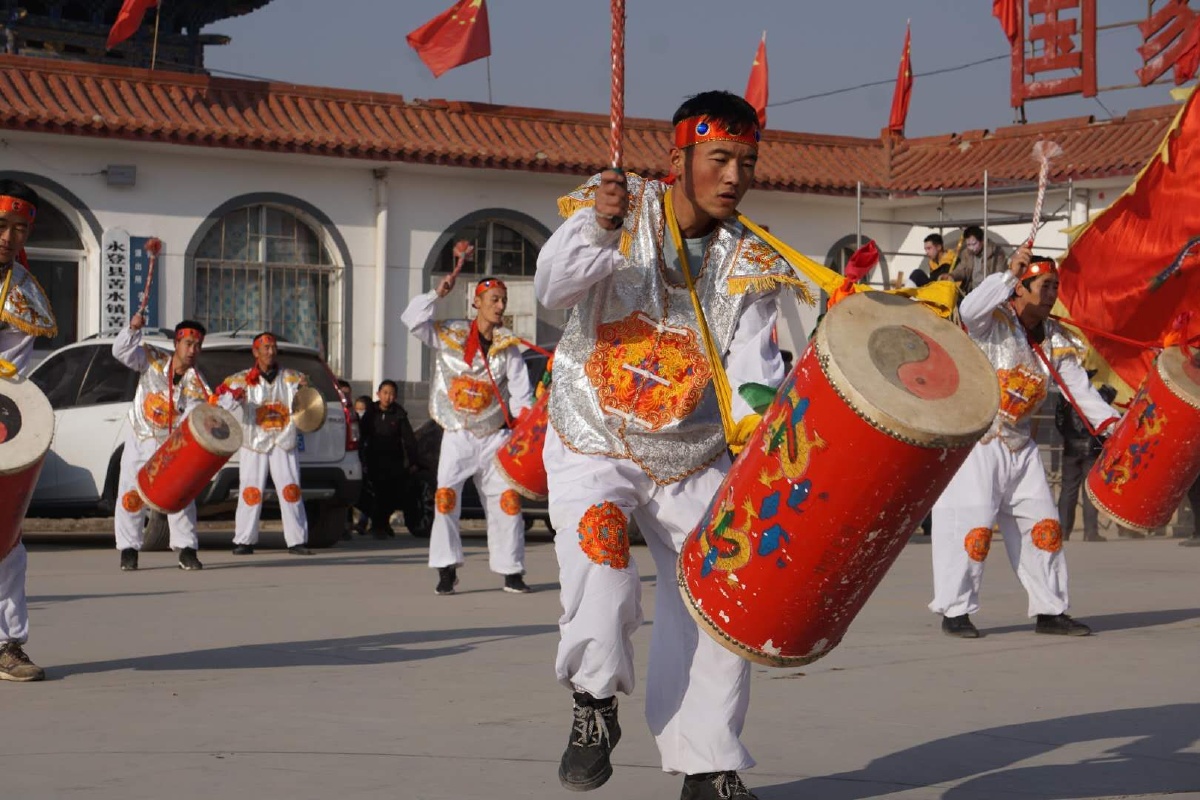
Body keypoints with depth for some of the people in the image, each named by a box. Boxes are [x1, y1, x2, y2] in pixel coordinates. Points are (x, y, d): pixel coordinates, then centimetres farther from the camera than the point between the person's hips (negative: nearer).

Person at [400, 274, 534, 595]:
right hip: (458, 435, -2)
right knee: (445, 495, -13)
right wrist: (437, 294, -16)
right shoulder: (450, 334, -1)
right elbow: (412, 319, -10)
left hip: (495, 435, 2)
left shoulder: (507, 344, 1)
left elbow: (520, 389, -5)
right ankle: (446, 570, -7)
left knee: (507, 500, -1)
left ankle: (511, 571, 8)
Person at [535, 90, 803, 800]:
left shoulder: (751, 264, -2)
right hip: (594, 444, -3)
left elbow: (752, 365, -11)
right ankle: (595, 701, -3)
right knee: (600, 553, -29)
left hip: (693, 460, 3)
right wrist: (597, 227, -39)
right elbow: (553, 290, -22)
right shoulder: (621, 208, -9)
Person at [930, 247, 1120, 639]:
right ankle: (954, 611, 0)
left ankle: (1050, 611, 14)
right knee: (972, 526, -10)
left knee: (1044, 525, 5)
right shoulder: (994, 321, -10)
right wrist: (1009, 274, -38)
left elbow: (1080, 388, 4)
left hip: (1018, 445, 7)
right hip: (974, 442, -7)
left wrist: (1110, 421, -10)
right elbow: (969, 309, -33)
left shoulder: (1056, 339, 8)